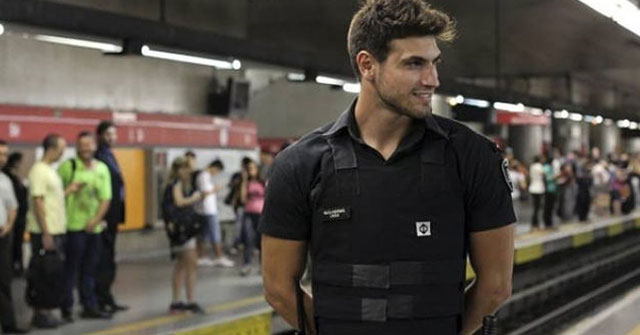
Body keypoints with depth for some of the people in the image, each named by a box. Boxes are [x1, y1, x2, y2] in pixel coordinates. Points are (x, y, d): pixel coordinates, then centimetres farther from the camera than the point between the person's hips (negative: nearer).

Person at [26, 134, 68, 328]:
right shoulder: (38, 171, -13)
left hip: (57, 231, 9)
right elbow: (38, 202, -18)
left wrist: (69, 190, 8)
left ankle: (44, 311, 18)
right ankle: (40, 314, 4)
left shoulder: (51, 170, 15)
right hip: (45, 232, -9)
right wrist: (45, 233, -20)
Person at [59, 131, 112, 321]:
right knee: (71, 269, -2)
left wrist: (96, 219, -5)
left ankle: (90, 307, 20)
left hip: (94, 227, 5)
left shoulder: (102, 169, 10)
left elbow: (106, 198, 7)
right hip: (74, 226, -5)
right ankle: (66, 308, 5)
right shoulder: (68, 167, -5)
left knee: (90, 270, 12)